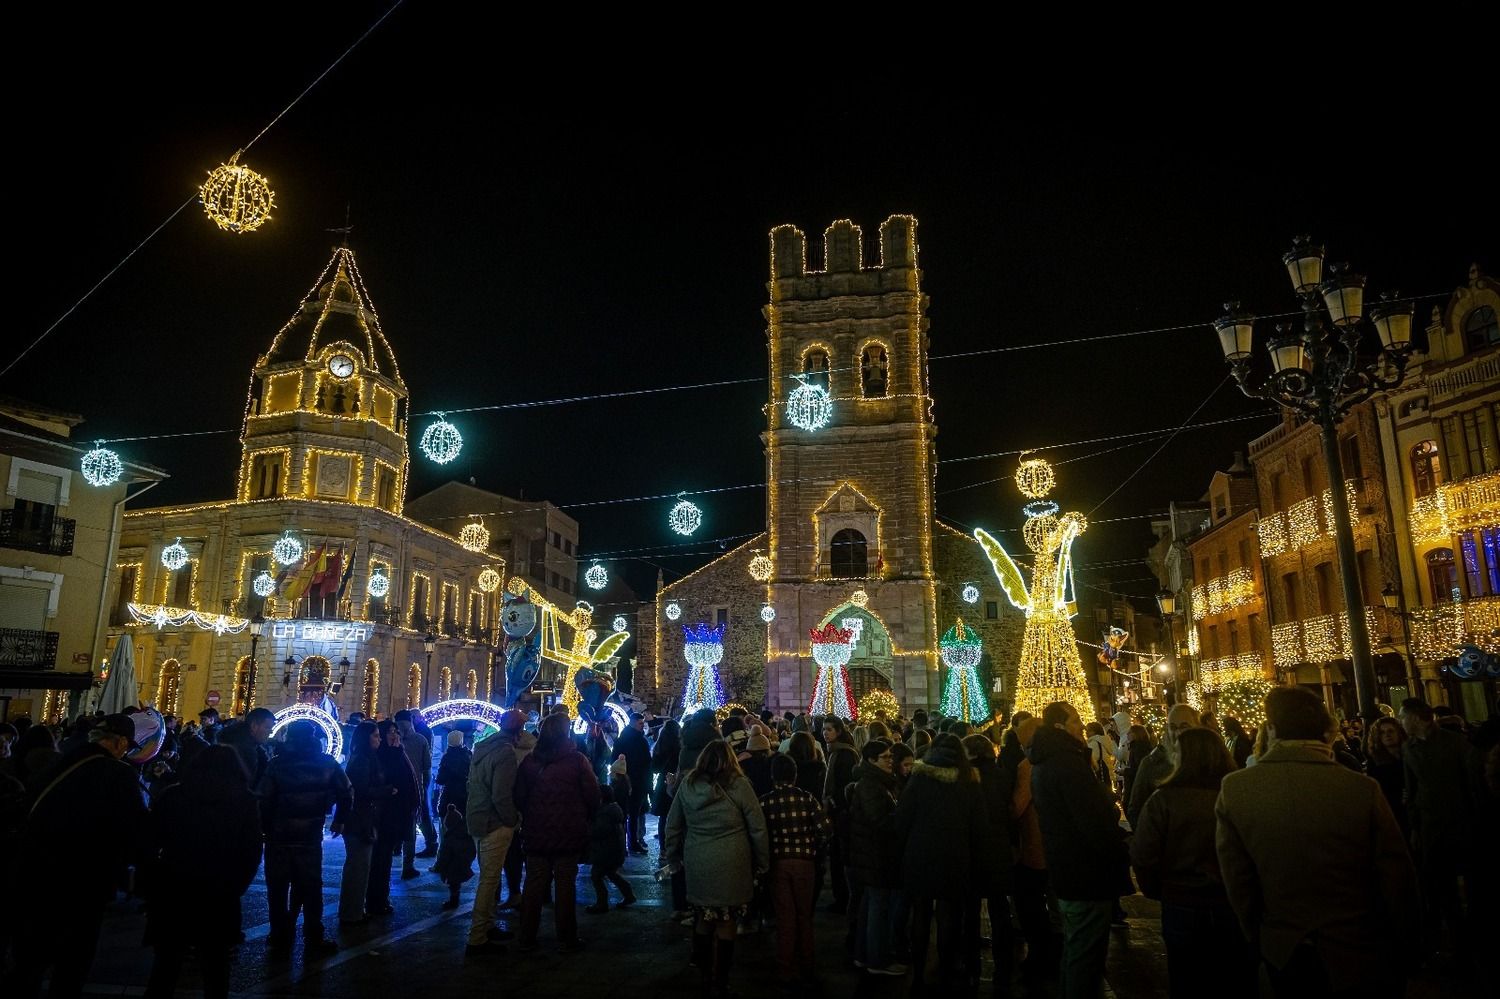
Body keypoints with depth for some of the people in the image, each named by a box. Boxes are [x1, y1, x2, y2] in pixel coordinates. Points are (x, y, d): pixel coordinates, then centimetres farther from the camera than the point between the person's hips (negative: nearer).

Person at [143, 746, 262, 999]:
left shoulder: (173, 795, 0)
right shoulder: (245, 801, -2)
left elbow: (150, 842, -2)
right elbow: (252, 854, -2)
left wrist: (151, 888, 6)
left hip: (171, 894, 1)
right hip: (219, 900, 0)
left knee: (166, 964, 16)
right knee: (215, 967, 14)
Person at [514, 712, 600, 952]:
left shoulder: (530, 760, -2)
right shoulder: (577, 760, -11)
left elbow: (519, 797, 5)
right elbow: (593, 796, -8)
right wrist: (584, 819, 10)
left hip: (536, 834, 3)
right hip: (569, 834, -3)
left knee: (534, 885, 11)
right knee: (565, 885, 6)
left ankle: (527, 938, 17)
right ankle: (567, 939, 12)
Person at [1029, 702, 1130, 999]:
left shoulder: (1045, 763, 11)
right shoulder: (1068, 763, -23)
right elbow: (1097, 822, -26)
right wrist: (1123, 855, -13)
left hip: (1065, 872, 10)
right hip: (1088, 875, -10)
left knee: (1073, 949, 22)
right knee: (1086, 955, 0)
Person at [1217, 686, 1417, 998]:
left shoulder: (1234, 789, -16)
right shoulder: (1362, 789, -21)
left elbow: (1237, 882, -9)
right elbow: (1397, 879, -11)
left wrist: (1261, 942, 8)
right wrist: (1399, 944, 8)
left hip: (1285, 957, 2)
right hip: (1363, 960, -1)